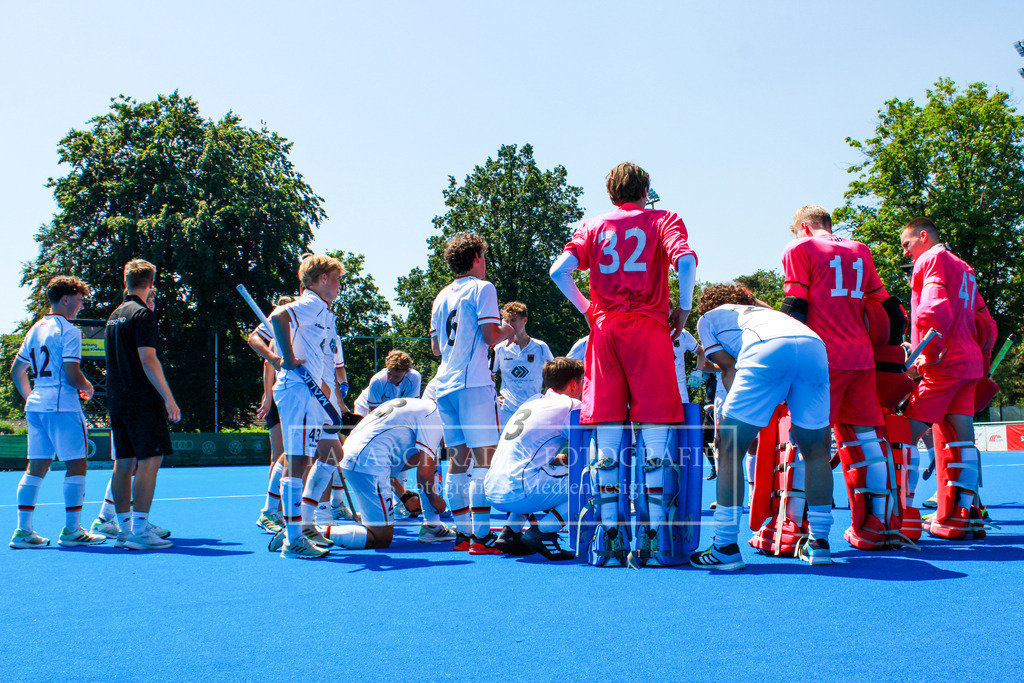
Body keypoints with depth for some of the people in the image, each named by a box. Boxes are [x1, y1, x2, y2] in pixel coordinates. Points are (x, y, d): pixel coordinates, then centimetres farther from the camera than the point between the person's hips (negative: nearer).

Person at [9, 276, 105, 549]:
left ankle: (23, 530, 7)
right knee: (76, 464, -1)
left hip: (35, 406, 8)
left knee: (36, 466, 9)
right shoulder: (68, 331, -9)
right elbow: (73, 376, -16)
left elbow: (16, 370, 21)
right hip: (63, 406, -8)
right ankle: (71, 530, -2)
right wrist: (88, 388, 4)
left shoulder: (35, 329, 16)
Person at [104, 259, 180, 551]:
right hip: (143, 401, -8)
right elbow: (148, 360, -17)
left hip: (117, 402, 9)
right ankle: (140, 530, -11)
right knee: (149, 461, -7)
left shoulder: (114, 316, 16)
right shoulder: (143, 314, -10)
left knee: (124, 463, 10)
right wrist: (169, 398, -17)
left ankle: (124, 528, 13)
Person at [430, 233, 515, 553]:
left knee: (458, 458, 10)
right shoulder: (482, 288, -2)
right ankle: (481, 535, -12)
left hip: (445, 385, 7)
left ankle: (462, 533, 12)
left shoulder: (441, 296, 18)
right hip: (474, 383, -7)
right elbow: (490, 336, -11)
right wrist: (506, 331, 9)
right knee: (484, 456, -7)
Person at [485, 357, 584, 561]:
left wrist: (562, 459, 28)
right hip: (519, 493, -8)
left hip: (493, 493, 8)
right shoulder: (570, 405, 1)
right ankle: (542, 532, -9)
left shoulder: (531, 403, 24)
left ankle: (511, 531, 19)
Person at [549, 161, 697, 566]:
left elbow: (559, 270, 1)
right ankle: (654, 533, -5)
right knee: (654, 429, -2)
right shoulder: (663, 220, 10)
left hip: (605, 329, 2)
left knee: (607, 434, 2)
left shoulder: (593, 226, 15)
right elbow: (686, 261, -10)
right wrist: (683, 310, 1)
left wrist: (587, 309, 12)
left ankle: (610, 533, 1)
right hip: (650, 328, -2)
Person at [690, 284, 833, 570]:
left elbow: (729, 367, 17)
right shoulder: (765, 311, 45)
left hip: (768, 350, -5)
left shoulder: (708, 318, 32)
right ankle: (819, 544, 22)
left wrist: (732, 420, 17)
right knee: (815, 451, 18)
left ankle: (725, 548, 3)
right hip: (815, 346, 5)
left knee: (729, 450, 5)